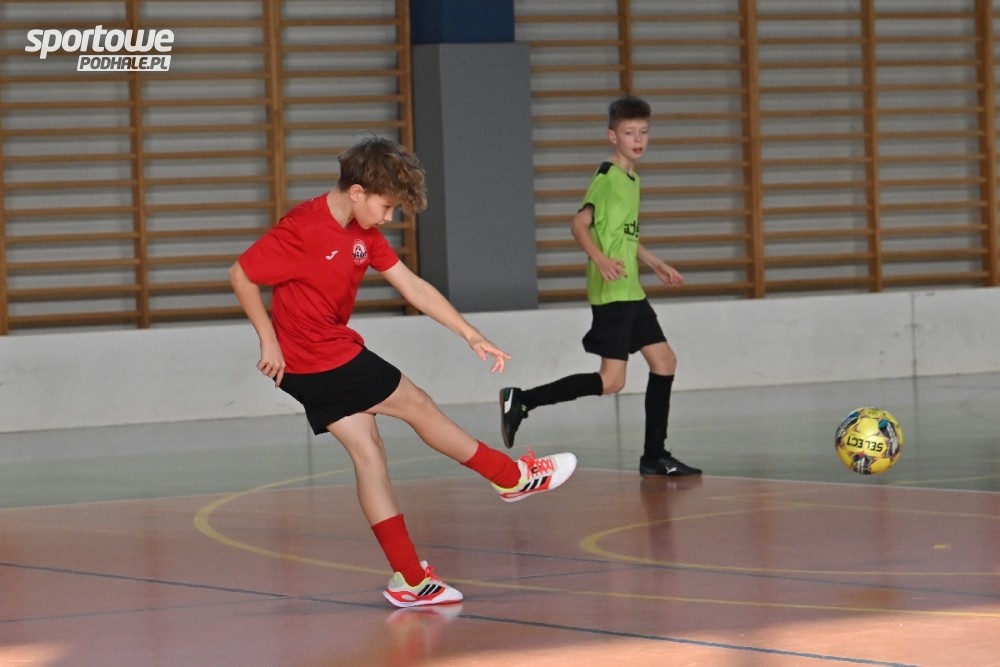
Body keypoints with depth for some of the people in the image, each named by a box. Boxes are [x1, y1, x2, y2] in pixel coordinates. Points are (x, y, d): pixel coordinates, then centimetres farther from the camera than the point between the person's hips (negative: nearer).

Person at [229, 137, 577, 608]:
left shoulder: (364, 234, 5)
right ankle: (513, 477, 22)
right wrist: (269, 341, -17)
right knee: (418, 406, 5)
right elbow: (242, 275, -19)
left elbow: (413, 287, 7)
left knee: (367, 452, 5)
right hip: (323, 362, -8)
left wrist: (472, 336, 3)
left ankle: (409, 579, 6)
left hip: (336, 354, 8)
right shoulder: (303, 229, -22)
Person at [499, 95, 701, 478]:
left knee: (664, 361, 11)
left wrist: (655, 265, 35)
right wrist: (600, 259, -37)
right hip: (611, 292, -10)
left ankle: (655, 457, 17)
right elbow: (580, 223, -22)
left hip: (631, 292, 10)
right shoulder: (606, 179, -12)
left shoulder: (632, 179, 16)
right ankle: (522, 401, -11)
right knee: (611, 380, -14)